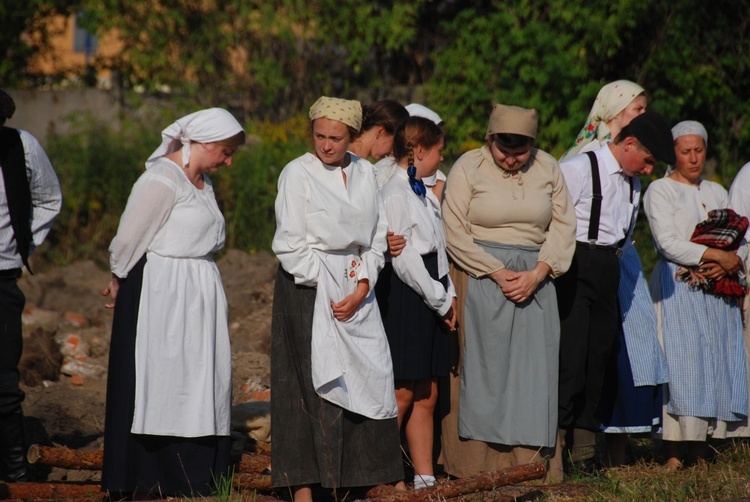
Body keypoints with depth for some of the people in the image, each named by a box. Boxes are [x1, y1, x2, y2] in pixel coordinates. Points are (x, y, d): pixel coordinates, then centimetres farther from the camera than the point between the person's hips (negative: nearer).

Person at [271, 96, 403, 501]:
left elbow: (376, 236, 10)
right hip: (309, 287, -5)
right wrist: (324, 292, -11)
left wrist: (361, 288, -4)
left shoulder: (365, 172, 10)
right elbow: (290, 243, -9)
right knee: (313, 382, -8)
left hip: (356, 287, 5)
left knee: (368, 376, 1)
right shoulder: (298, 173, -6)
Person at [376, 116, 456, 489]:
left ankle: (424, 477, 14)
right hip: (404, 300, -9)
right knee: (403, 395, -8)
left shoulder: (422, 193, 16)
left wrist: (448, 295, 8)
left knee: (426, 396, 10)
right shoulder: (395, 194, -13)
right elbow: (404, 259, -17)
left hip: (430, 301, 9)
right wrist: (441, 300, -10)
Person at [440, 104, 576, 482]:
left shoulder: (548, 169, 7)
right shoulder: (468, 168, -3)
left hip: (534, 279, 3)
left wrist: (536, 274, -8)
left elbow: (563, 226, 5)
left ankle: (529, 464, 1)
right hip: (481, 277, -3)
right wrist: (498, 274, -13)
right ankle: (480, 470, -4)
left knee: (532, 373, 0)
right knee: (483, 370, -5)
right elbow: (455, 232, -8)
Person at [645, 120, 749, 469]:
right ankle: (673, 455, -14)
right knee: (680, 365, -13)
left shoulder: (716, 192, 20)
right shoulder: (660, 191, 2)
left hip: (717, 290, 5)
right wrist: (715, 255, -14)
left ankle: (699, 451, 0)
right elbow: (668, 242, -10)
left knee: (716, 366, -1)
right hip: (678, 289, -5)